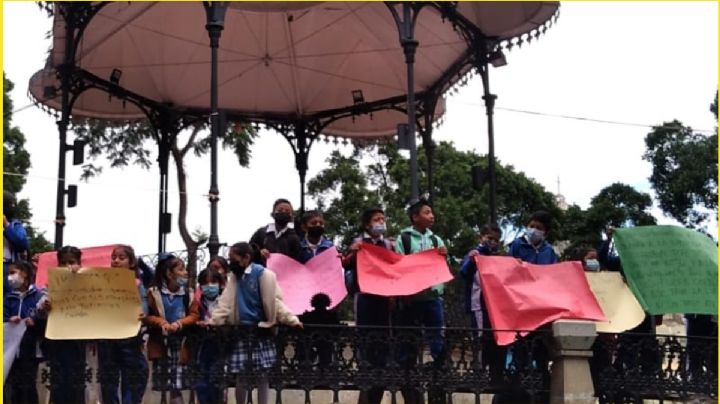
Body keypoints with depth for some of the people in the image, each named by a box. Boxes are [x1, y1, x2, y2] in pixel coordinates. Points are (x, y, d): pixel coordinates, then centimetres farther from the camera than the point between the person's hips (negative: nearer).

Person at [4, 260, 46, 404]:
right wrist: (10, 320, -19)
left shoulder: (39, 295, -5)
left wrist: (34, 320, -27)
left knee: (29, 386, 3)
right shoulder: (9, 298, 8)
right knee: (14, 386, 9)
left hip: (31, 349, -4)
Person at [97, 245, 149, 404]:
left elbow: (143, 309, -9)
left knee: (132, 383, 1)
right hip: (106, 338, 3)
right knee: (108, 382, 10)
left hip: (129, 339, -3)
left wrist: (141, 315, -32)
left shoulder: (136, 285, 0)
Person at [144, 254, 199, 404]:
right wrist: (160, 322, -23)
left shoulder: (188, 293, 4)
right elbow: (147, 316, -5)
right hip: (160, 343, 0)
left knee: (177, 386, -3)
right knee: (161, 385, 7)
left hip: (180, 344, 1)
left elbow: (194, 315, -2)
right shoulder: (154, 292, -2)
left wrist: (179, 324, -18)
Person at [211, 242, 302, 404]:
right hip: (241, 332, 4)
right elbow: (226, 302, 7)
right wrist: (213, 321, -5)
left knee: (262, 374, 2)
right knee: (240, 375, 6)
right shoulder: (234, 276, 9)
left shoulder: (263, 274, -9)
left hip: (261, 332, -4)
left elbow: (275, 302, -11)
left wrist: (292, 319, -21)